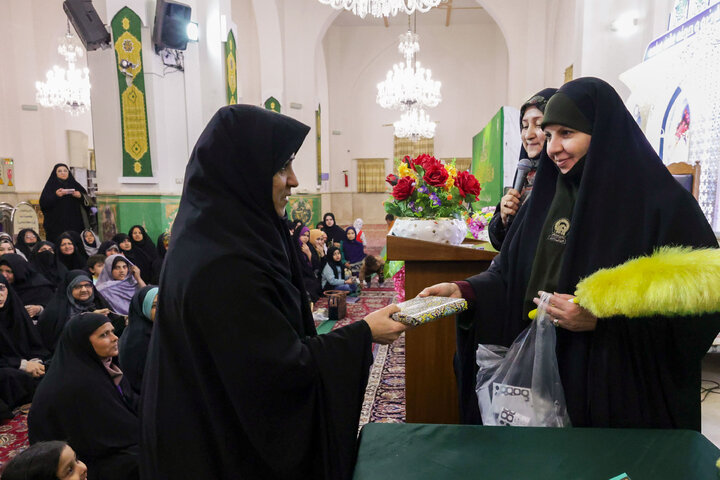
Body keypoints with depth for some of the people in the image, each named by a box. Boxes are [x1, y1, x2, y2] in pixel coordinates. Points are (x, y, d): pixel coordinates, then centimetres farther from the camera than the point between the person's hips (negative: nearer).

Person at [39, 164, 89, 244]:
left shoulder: (75, 185, 16)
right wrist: (55, 195, -17)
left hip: (75, 223, 2)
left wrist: (80, 196, -8)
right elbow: (43, 203, -3)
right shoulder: (50, 186, 8)